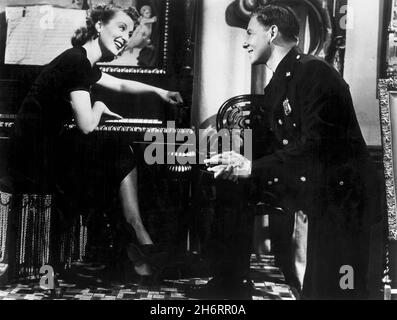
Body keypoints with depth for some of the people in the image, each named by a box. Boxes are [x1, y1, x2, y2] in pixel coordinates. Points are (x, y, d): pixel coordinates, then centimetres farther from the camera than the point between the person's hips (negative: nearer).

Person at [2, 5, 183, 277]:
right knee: (121, 157, -1)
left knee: (121, 156, 10)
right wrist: (98, 107, -2)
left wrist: (159, 91, 25)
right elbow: (87, 125, -22)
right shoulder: (76, 60, -18)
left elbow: (120, 85, 28)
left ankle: (141, 241, 8)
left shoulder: (83, 61, 12)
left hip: (49, 146, 10)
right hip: (35, 164, -10)